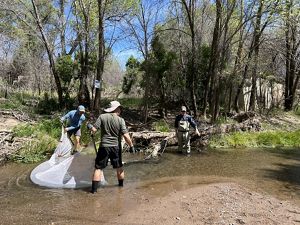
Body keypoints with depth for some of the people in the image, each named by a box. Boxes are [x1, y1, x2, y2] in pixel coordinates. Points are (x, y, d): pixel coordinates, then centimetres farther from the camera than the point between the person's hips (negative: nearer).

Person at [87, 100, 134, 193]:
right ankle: (121, 186, 35)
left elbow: (94, 130, -8)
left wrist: (90, 126, 13)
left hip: (104, 146, 0)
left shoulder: (102, 117, -6)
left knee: (98, 168, 9)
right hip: (116, 147, 1)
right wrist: (131, 145, -1)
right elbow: (126, 136, -13)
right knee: (119, 167, 20)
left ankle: (94, 189, 9)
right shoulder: (120, 120, -8)